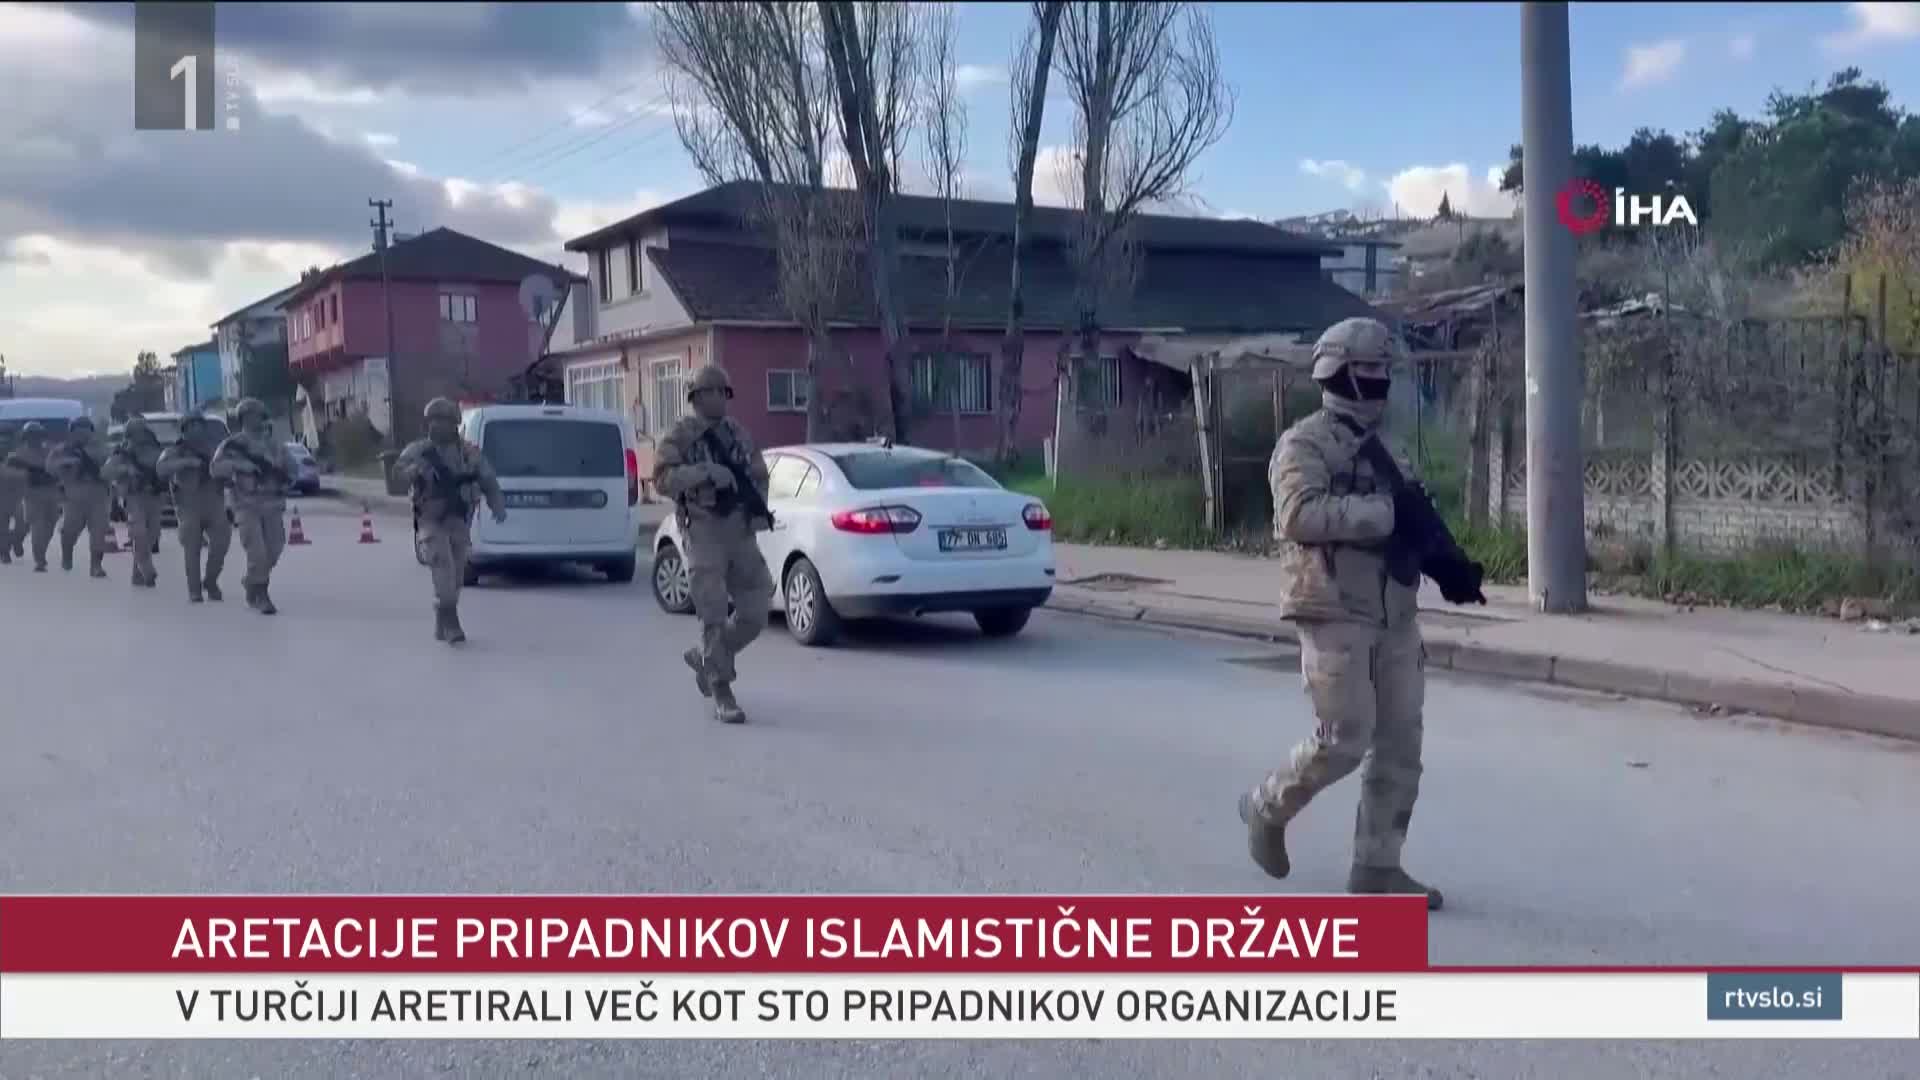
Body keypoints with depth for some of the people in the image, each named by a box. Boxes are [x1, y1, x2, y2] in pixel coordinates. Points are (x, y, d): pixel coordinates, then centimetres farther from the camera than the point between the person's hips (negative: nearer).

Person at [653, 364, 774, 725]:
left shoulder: (739, 434, 14)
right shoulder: (681, 436, -2)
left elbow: (759, 477, 22)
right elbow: (663, 478, -15)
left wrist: (760, 508, 3)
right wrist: (705, 472, -27)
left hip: (741, 532, 5)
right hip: (704, 532, -5)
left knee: (755, 612, 4)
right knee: (714, 614, -9)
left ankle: (705, 658, 28)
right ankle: (721, 694, -1)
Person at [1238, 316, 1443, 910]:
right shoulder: (1304, 444, -7)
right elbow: (1300, 515, -24)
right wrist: (1385, 512, -25)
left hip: (1395, 618, 8)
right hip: (1334, 616, -7)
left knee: (1400, 746, 5)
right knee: (1343, 742, -8)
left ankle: (1377, 866, 13)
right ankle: (1268, 807, 18)